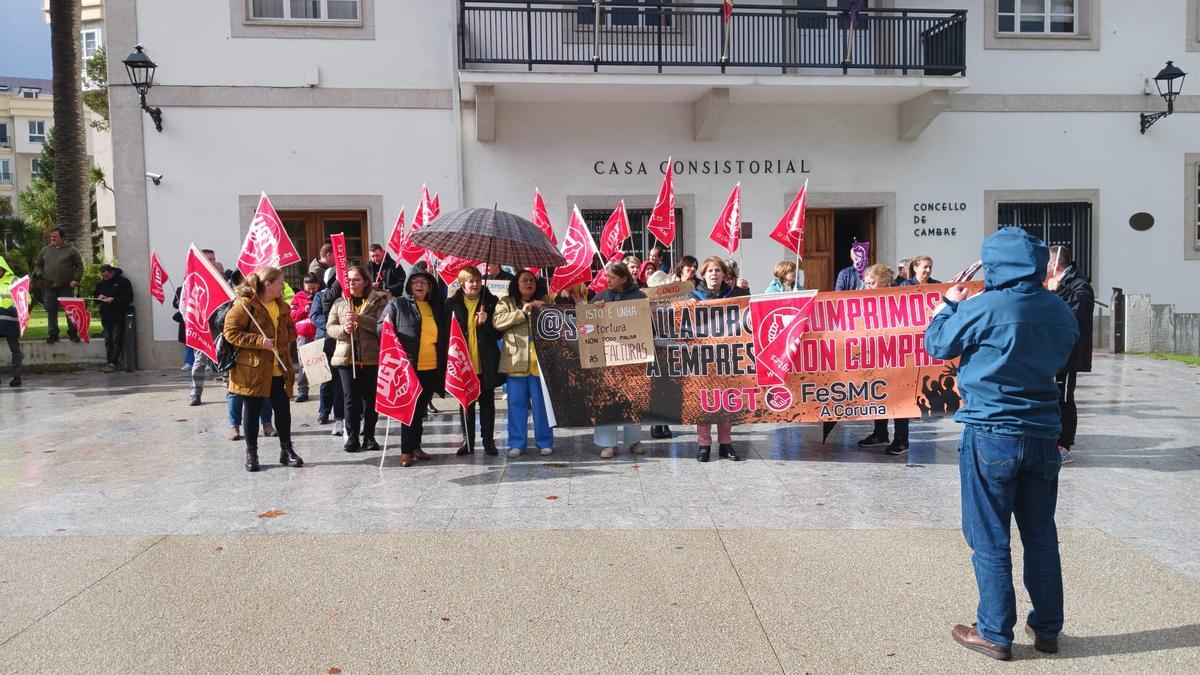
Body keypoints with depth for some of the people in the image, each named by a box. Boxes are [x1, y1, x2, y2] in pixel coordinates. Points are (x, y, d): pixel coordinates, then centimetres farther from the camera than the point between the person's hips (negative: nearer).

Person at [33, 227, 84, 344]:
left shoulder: (71, 250, 3)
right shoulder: (46, 250, 13)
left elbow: (79, 265, 3)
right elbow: (37, 264, 21)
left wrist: (76, 279, -7)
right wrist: (40, 274, 2)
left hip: (67, 287, -3)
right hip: (50, 286, 3)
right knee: (51, 311, 3)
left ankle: (73, 333, 6)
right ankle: (52, 334, 10)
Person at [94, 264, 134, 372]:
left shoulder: (123, 281, -6)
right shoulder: (100, 283, 14)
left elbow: (129, 298, -11)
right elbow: (96, 296, 24)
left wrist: (114, 299, -20)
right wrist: (99, 297, 0)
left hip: (118, 316, -6)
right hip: (106, 316, 6)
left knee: (116, 340, -6)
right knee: (108, 340, 6)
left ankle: (113, 363, -5)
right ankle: (110, 362, 10)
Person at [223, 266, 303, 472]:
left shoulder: (281, 306, 11)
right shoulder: (245, 304, -11)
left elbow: (290, 329, 26)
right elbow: (231, 332, -14)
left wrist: (286, 341, 7)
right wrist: (259, 341, -21)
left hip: (279, 369, 6)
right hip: (253, 368, -6)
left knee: (283, 410, 7)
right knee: (253, 410, 6)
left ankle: (286, 451, 19)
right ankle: (251, 453, 17)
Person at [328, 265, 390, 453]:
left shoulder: (377, 301, 1)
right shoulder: (339, 302, 11)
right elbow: (329, 327, 9)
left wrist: (359, 319, -23)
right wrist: (342, 329, -12)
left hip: (372, 357, -2)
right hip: (346, 357, 2)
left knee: (370, 398, 5)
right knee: (350, 398, 2)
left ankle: (369, 436, 15)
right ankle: (352, 437, 9)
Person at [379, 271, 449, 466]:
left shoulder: (436, 307, 14)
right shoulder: (397, 304, 1)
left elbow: (443, 337, 22)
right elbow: (381, 327, -3)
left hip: (431, 369, 5)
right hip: (409, 367, -5)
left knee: (421, 409, 13)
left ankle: (416, 446, 23)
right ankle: (406, 450, 4)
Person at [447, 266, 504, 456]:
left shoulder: (491, 302, 1)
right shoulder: (453, 304, 2)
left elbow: (498, 333, 1)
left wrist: (485, 323, -17)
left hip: (485, 364, 0)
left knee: (487, 402, 8)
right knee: (466, 403, 10)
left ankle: (488, 440, 17)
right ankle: (467, 441, 20)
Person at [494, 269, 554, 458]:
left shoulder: (545, 301, 13)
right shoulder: (506, 302, 8)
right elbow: (497, 322, -8)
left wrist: (544, 308, -10)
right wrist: (523, 312, -16)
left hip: (540, 361, 1)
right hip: (516, 361, -1)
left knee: (541, 404, 5)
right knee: (516, 404, 4)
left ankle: (545, 442, 14)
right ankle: (517, 443, 13)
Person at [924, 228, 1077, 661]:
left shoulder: (984, 307, -15)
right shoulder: (1061, 312, 3)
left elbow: (937, 345, -2)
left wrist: (950, 303, 15)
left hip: (991, 434, -5)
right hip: (1043, 434, 6)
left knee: (990, 539, 4)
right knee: (1041, 536, 16)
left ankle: (995, 634, 12)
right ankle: (1047, 628, 27)